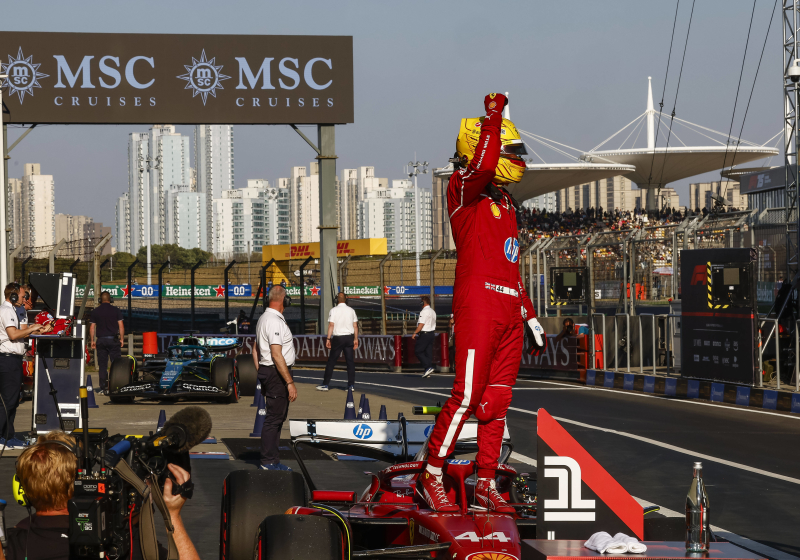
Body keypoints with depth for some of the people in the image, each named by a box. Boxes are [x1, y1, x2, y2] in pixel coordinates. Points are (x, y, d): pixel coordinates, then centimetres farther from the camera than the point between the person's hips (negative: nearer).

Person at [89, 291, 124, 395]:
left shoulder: (95, 311, 4)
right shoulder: (116, 310, 1)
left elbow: (92, 327, 3)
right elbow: (121, 326, -2)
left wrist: (92, 341, 9)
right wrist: (122, 339, 5)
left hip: (101, 340, 1)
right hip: (113, 339, -1)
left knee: (102, 366, 4)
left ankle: (103, 389, 1)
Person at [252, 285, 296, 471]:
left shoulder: (263, 318, 15)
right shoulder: (275, 321, -18)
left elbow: (256, 349, 22)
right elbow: (277, 355, -23)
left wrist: (261, 374, 24)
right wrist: (290, 382, -22)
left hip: (267, 372, 11)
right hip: (277, 373, -11)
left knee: (278, 416, 16)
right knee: (274, 418, -7)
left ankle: (273, 460, 21)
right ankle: (268, 462, -4)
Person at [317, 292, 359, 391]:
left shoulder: (334, 310, -6)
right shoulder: (351, 310, 5)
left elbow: (331, 325, -10)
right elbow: (355, 326, 4)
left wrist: (328, 339, -8)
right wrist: (356, 339, 10)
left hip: (338, 338, -3)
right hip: (349, 337, 3)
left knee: (331, 361, 2)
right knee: (350, 361, 5)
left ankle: (325, 384, 3)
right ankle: (351, 385, 4)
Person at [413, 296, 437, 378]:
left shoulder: (424, 312, -14)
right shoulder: (433, 312, 15)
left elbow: (421, 324, -19)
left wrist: (415, 333, -14)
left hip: (425, 334, -9)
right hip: (432, 333, 9)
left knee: (417, 351, -3)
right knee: (428, 352, 9)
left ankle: (428, 367, -13)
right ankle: (427, 371, 7)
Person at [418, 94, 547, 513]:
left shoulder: (505, 203, 23)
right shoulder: (463, 189, -2)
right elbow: (482, 165, -27)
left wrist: (531, 317, 24)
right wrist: (493, 117, -17)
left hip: (509, 311, 8)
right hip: (478, 305, -8)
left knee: (497, 400, 7)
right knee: (467, 395, -11)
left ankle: (486, 486, 12)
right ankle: (430, 476, -2)